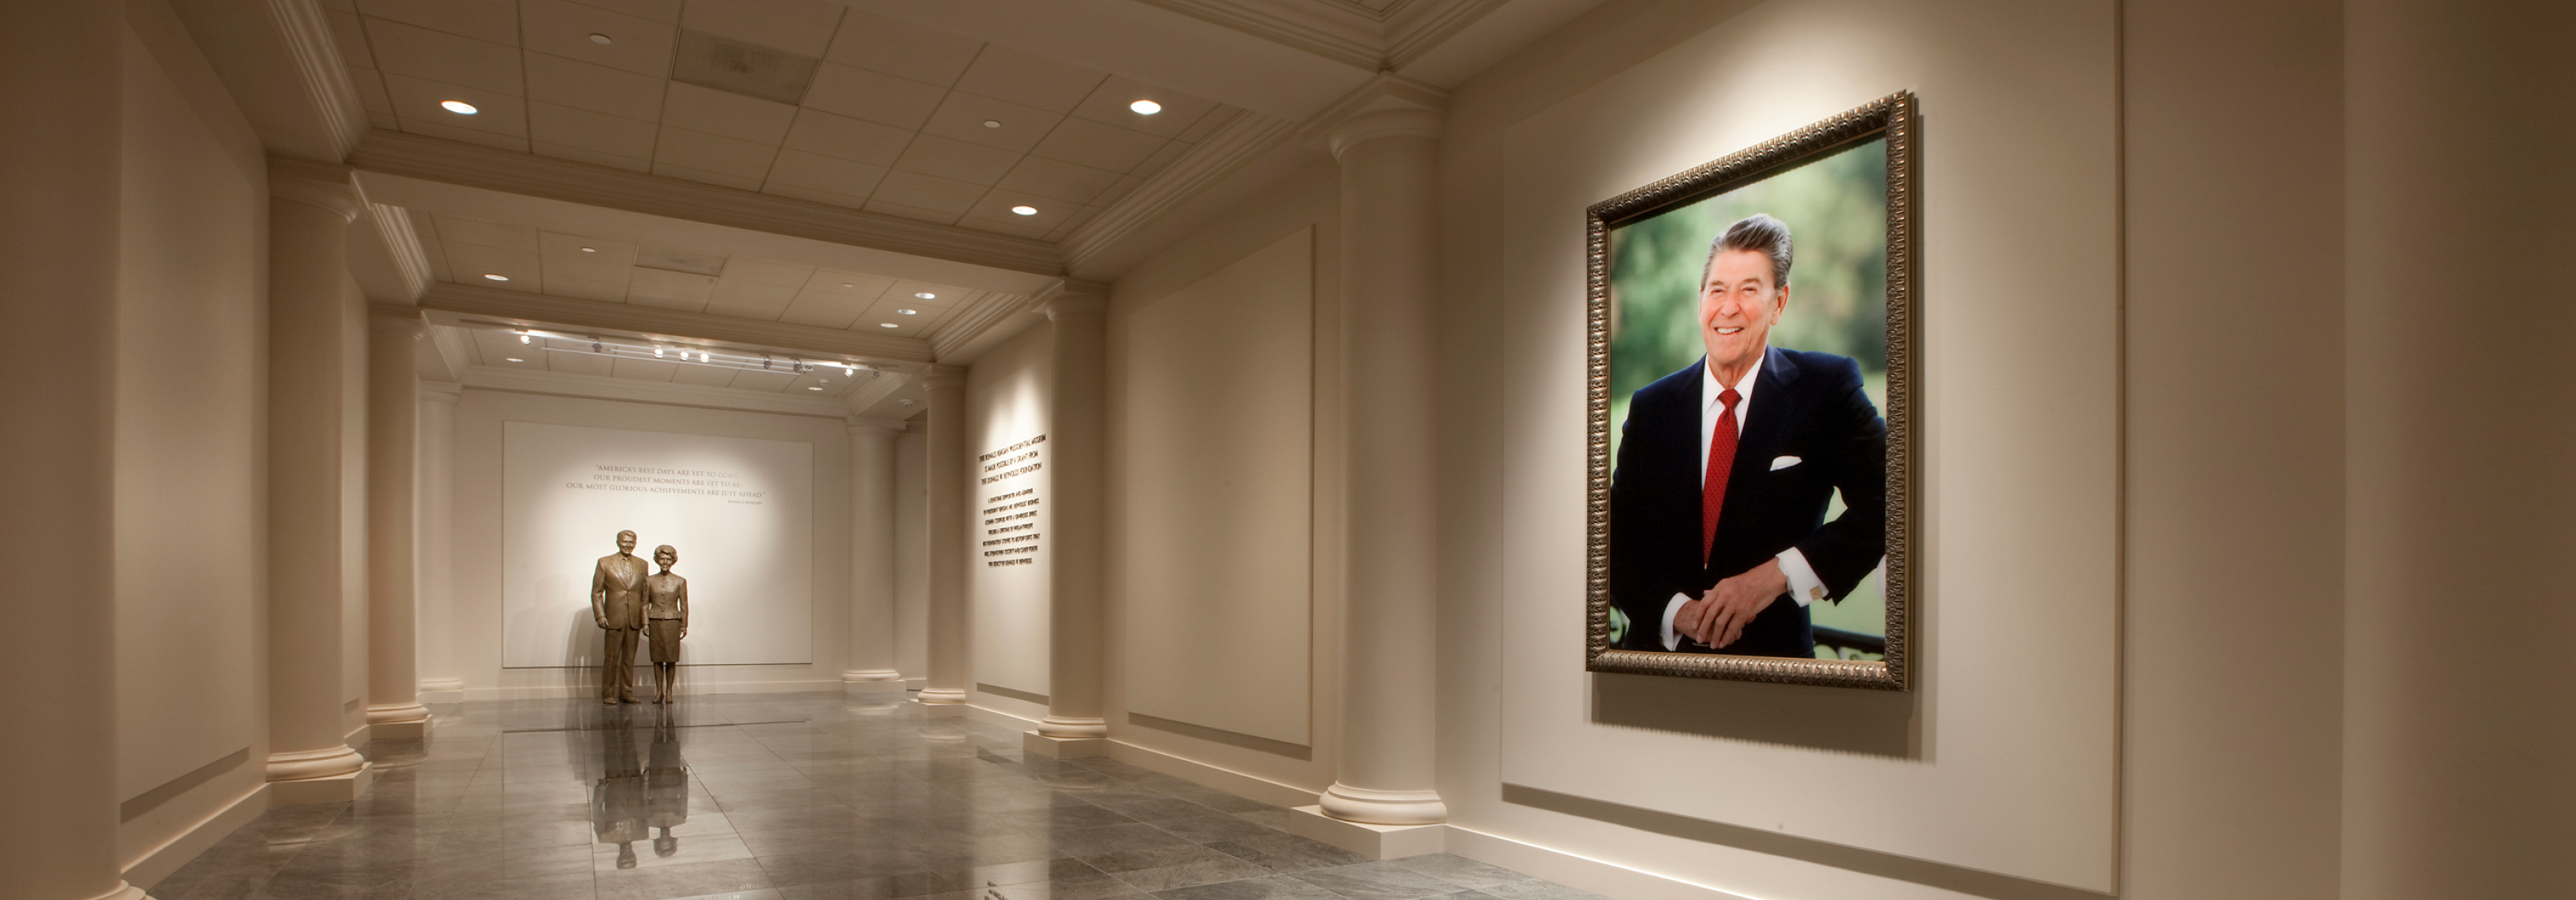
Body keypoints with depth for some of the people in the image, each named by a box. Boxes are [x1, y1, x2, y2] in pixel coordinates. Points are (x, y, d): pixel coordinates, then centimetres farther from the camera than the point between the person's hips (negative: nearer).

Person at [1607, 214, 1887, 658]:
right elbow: (1617, 539, 1)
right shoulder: (1651, 407, 1)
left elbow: (1886, 501, -10)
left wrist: (1780, 573, -18)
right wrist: (1674, 611, -14)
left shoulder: (1827, 388, -4)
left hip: (1773, 653, -2)